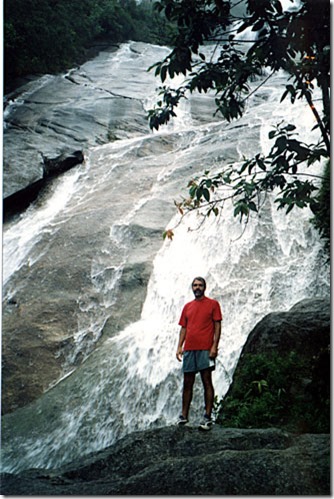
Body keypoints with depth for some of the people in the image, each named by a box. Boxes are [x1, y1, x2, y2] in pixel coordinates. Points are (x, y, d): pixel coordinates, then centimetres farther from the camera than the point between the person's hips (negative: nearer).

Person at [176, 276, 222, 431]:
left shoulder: (213, 304, 3)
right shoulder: (187, 306, 16)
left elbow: (217, 326, -2)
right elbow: (183, 328, 16)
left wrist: (214, 346, -11)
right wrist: (179, 346, 5)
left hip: (205, 349, -4)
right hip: (189, 349, 5)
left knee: (207, 382, -4)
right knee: (187, 383, 7)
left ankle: (208, 417, -1)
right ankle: (184, 416, 14)